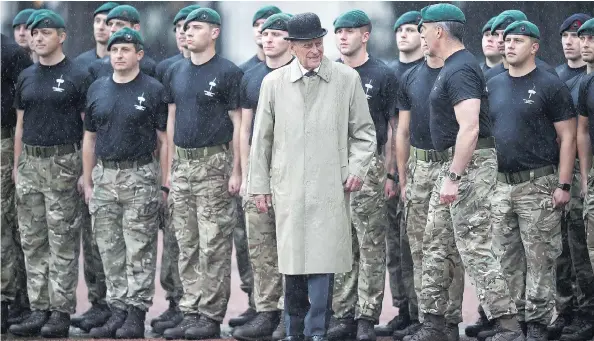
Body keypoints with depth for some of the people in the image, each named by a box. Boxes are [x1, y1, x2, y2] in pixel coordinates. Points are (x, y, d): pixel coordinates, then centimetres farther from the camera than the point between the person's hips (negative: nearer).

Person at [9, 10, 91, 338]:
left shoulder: (77, 77, -4)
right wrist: (17, 166, 12)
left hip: (63, 163, -6)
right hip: (30, 164, 6)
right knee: (33, 241, 6)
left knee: (63, 241, -3)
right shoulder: (26, 77, 13)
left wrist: (86, 171, -11)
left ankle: (61, 311, -1)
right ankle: (39, 309, 11)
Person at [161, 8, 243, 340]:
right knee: (187, 245, 9)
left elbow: (238, 123, -7)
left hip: (213, 164, -7)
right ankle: (190, 313, 13)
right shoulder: (176, 72, 13)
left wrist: (236, 171, -12)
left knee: (214, 246, -5)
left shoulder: (228, 73, -5)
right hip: (182, 166, 7)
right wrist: (170, 167, 13)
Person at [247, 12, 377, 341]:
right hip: (288, 189, 1)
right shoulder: (273, 83, 7)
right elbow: (261, 138, 12)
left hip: (331, 189, -1)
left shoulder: (347, 79, 4)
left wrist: (357, 168, -3)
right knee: (292, 261, 4)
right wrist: (259, 185, 9)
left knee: (323, 261, -6)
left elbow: (363, 131, 11)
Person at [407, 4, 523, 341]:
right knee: (435, 244, 14)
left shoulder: (460, 70, -18)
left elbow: (469, 128, -27)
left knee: (474, 248, -12)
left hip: (470, 163, -11)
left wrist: (453, 177, -27)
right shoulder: (453, 65, 15)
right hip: (454, 162, 11)